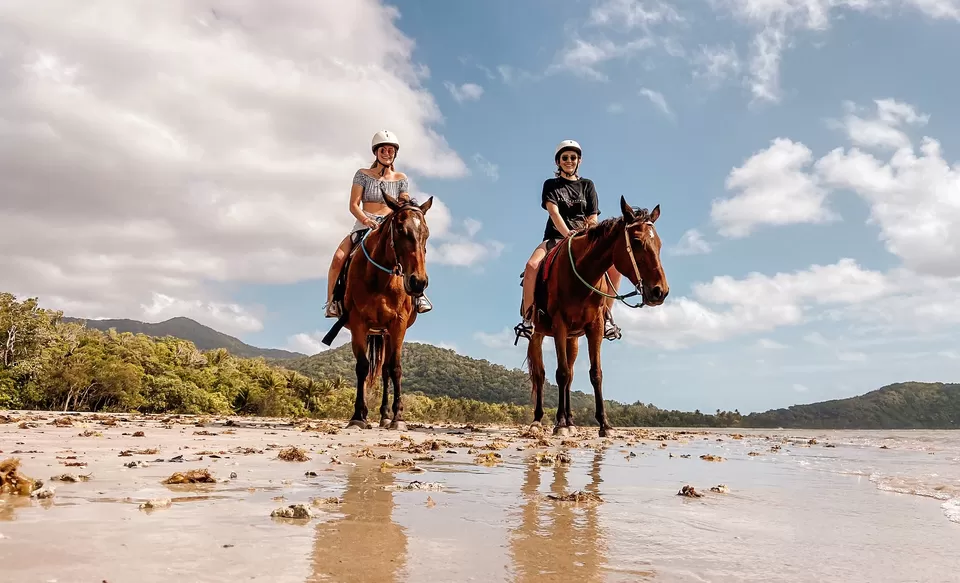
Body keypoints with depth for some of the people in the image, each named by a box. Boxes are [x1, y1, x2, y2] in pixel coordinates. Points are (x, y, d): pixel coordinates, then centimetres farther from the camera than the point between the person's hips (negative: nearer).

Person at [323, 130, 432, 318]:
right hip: (364, 225, -1)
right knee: (338, 258, -24)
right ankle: (331, 301, -11)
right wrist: (366, 220, -22)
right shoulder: (363, 174, 4)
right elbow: (353, 205, -3)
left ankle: (418, 294, -10)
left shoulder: (401, 179, 9)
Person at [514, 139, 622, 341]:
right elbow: (553, 212, -8)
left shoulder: (587, 185, 15)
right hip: (555, 238, -2)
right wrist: (568, 234, -26)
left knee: (615, 266, -22)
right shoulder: (551, 185, 10)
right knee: (532, 266, -32)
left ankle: (606, 316, -9)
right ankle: (527, 319, -22)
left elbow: (593, 218, 7)